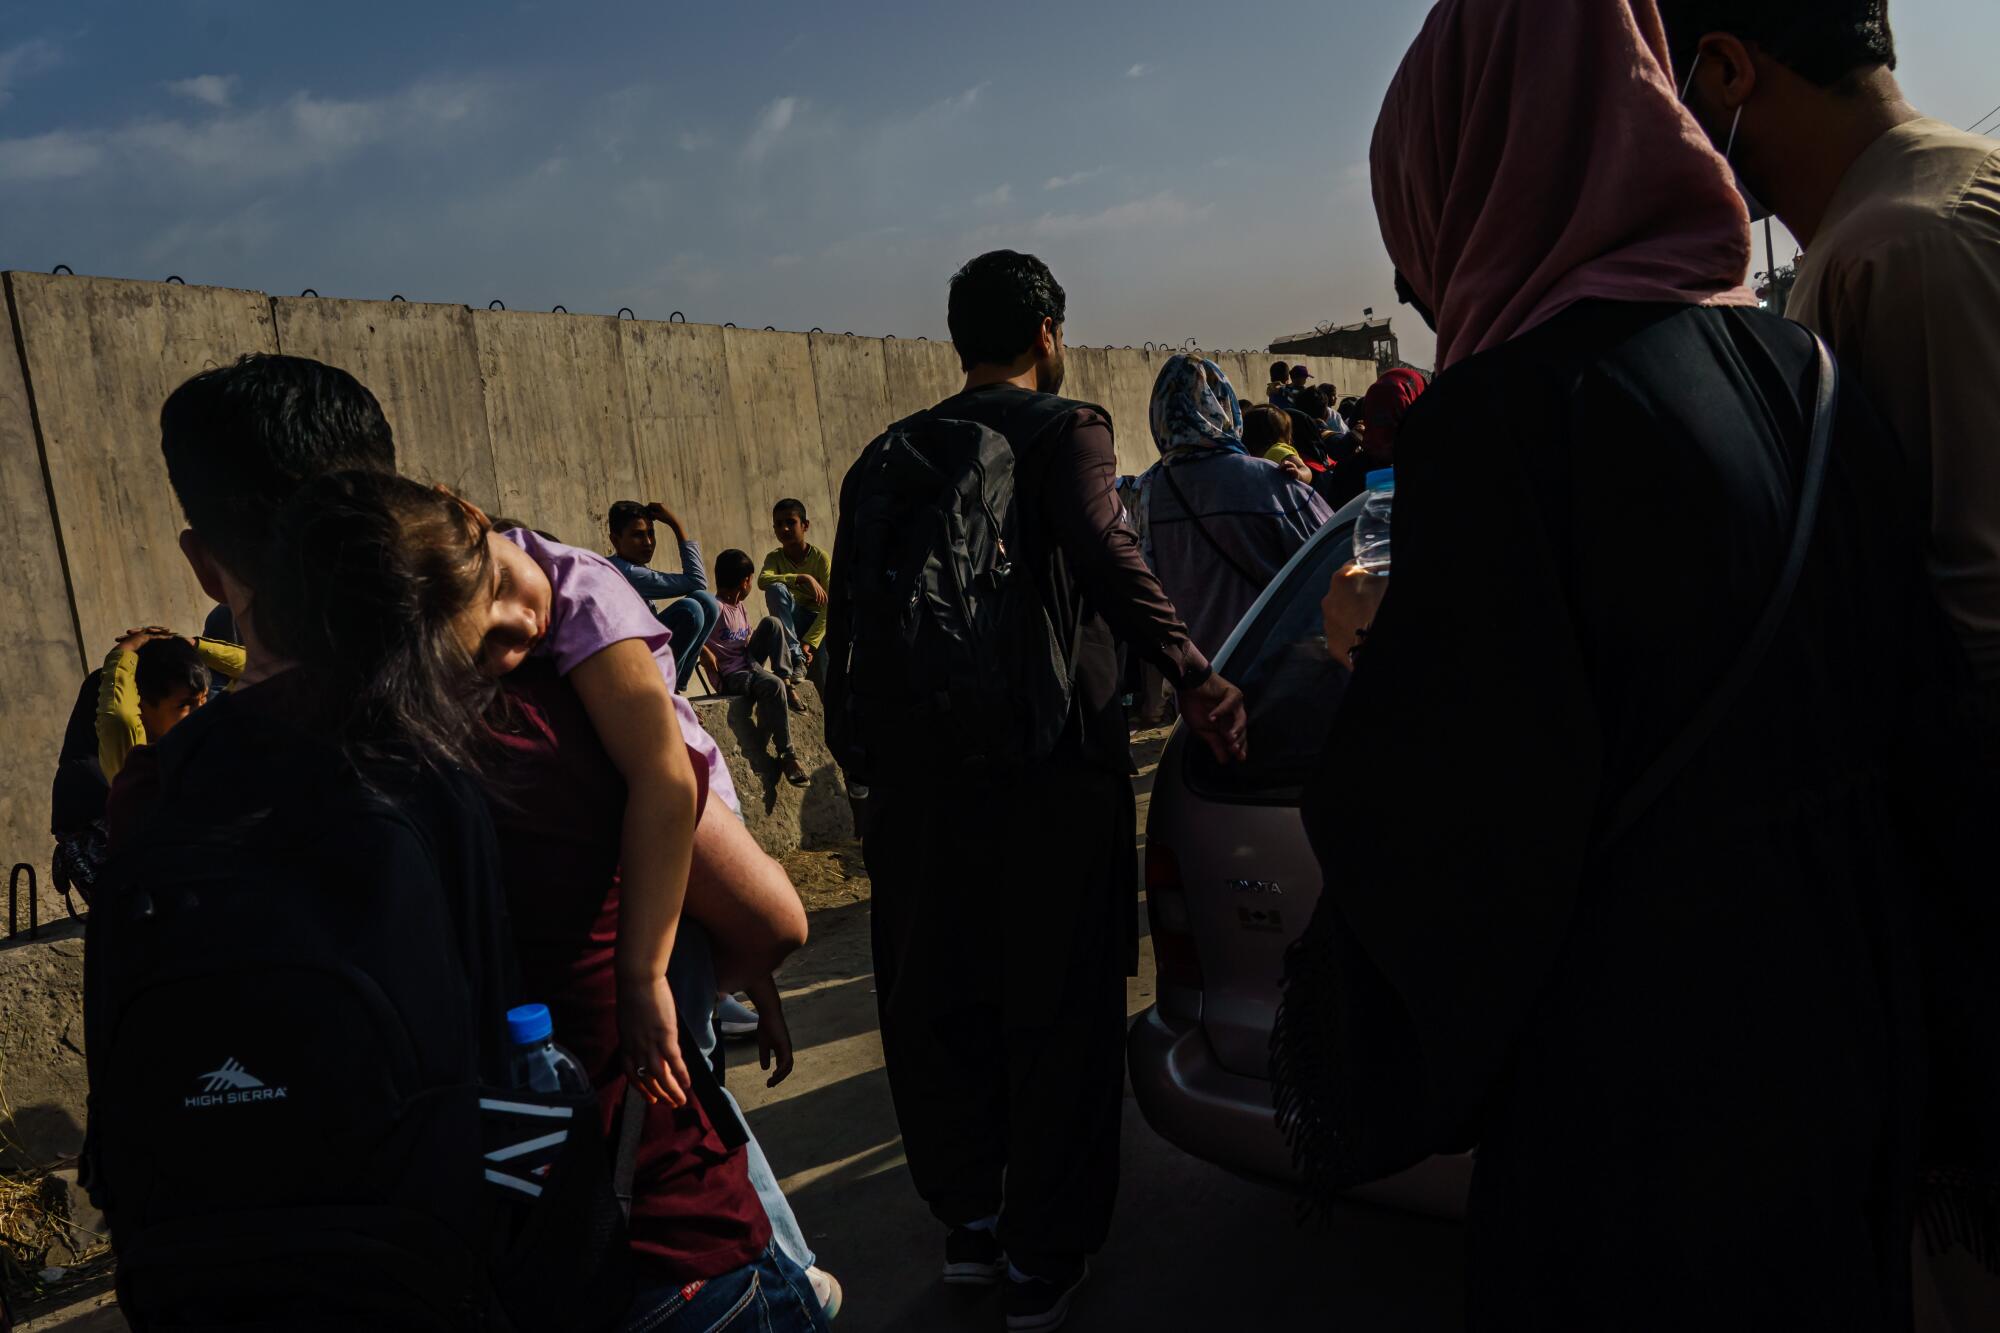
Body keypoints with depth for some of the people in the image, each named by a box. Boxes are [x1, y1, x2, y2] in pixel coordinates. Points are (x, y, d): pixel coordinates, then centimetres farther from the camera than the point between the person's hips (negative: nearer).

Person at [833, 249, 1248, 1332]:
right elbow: (1105, 555, -22)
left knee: (935, 1006, 17)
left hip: (921, 781, 5)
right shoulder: (1066, 429, -3)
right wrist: (1195, 680, -27)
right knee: (1058, 1010, 7)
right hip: (1053, 767, -4)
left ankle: (969, 1221, 30)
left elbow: (849, 615, 10)